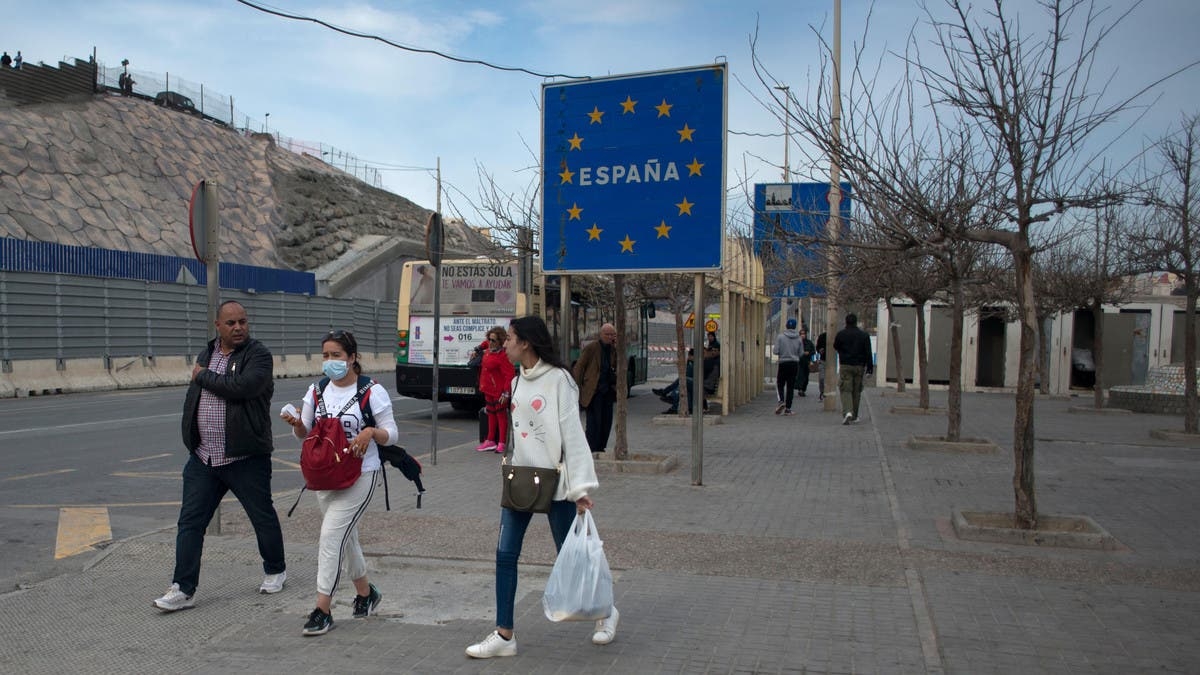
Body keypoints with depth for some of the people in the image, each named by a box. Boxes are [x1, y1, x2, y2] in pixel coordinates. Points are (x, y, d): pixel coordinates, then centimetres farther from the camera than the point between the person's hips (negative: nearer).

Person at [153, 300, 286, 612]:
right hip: (203, 457, 6)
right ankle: (183, 589, 10)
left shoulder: (258, 354, -10)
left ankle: (275, 571, 30)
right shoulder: (206, 353, 11)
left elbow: (241, 387, -29)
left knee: (263, 517, 9)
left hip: (245, 457, -5)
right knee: (190, 521, 3)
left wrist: (203, 376, -13)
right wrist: (191, 440, 19)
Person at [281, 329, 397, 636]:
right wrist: (296, 423, -13)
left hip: (359, 475, -6)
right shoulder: (317, 390, 7)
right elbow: (304, 434, 9)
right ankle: (366, 593, 36)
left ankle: (323, 610, -5)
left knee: (331, 536, -13)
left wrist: (371, 432, -26)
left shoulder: (372, 391, -8)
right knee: (345, 536, 15)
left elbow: (391, 435, -6)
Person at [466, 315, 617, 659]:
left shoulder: (558, 379, -13)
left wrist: (581, 486, -18)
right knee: (505, 555, 3)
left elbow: (572, 433, -15)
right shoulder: (517, 382, 10)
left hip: (554, 482, -7)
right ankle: (504, 635, 12)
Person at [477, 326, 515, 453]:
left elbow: (509, 375, -24)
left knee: (501, 415, 0)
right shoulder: (488, 351, 4)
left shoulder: (503, 356, -23)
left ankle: (502, 443, 7)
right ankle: (490, 441, 27)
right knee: (491, 414, 17)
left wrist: (506, 393, -26)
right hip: (488, 390, 9)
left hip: (499, 392, -9)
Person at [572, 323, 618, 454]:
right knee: (594, 421, -8)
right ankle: (592, 450, -2)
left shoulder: (613, 349, 11)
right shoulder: (591, 347, -7)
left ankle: (600, 448, 20)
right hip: (593, 391, -6)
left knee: (607, 421, 8)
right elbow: (578, 367, -6)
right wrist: (577, 388, -11)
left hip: (607, 390, 6)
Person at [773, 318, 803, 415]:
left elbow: (776, 351, -10)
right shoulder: (798, 338, 0)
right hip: (794, 364, 2)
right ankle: (788, 408, 5)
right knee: (791, 386, 6)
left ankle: (782, 401, -15)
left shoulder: (780, 337, -8)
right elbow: (801, 353, 4)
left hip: (783, 363, -2)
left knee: (780, 384, 9)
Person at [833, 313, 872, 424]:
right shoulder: (864, 335, 1)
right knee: (857, 391, 11)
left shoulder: (840, 334, -3)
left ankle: (847, 412, -24)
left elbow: (835, 347, 11)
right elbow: (868, 353, -1)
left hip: (845, 366, -2)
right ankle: (854, 416, 19)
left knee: (845, 390, -3)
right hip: (859, 366, 2)